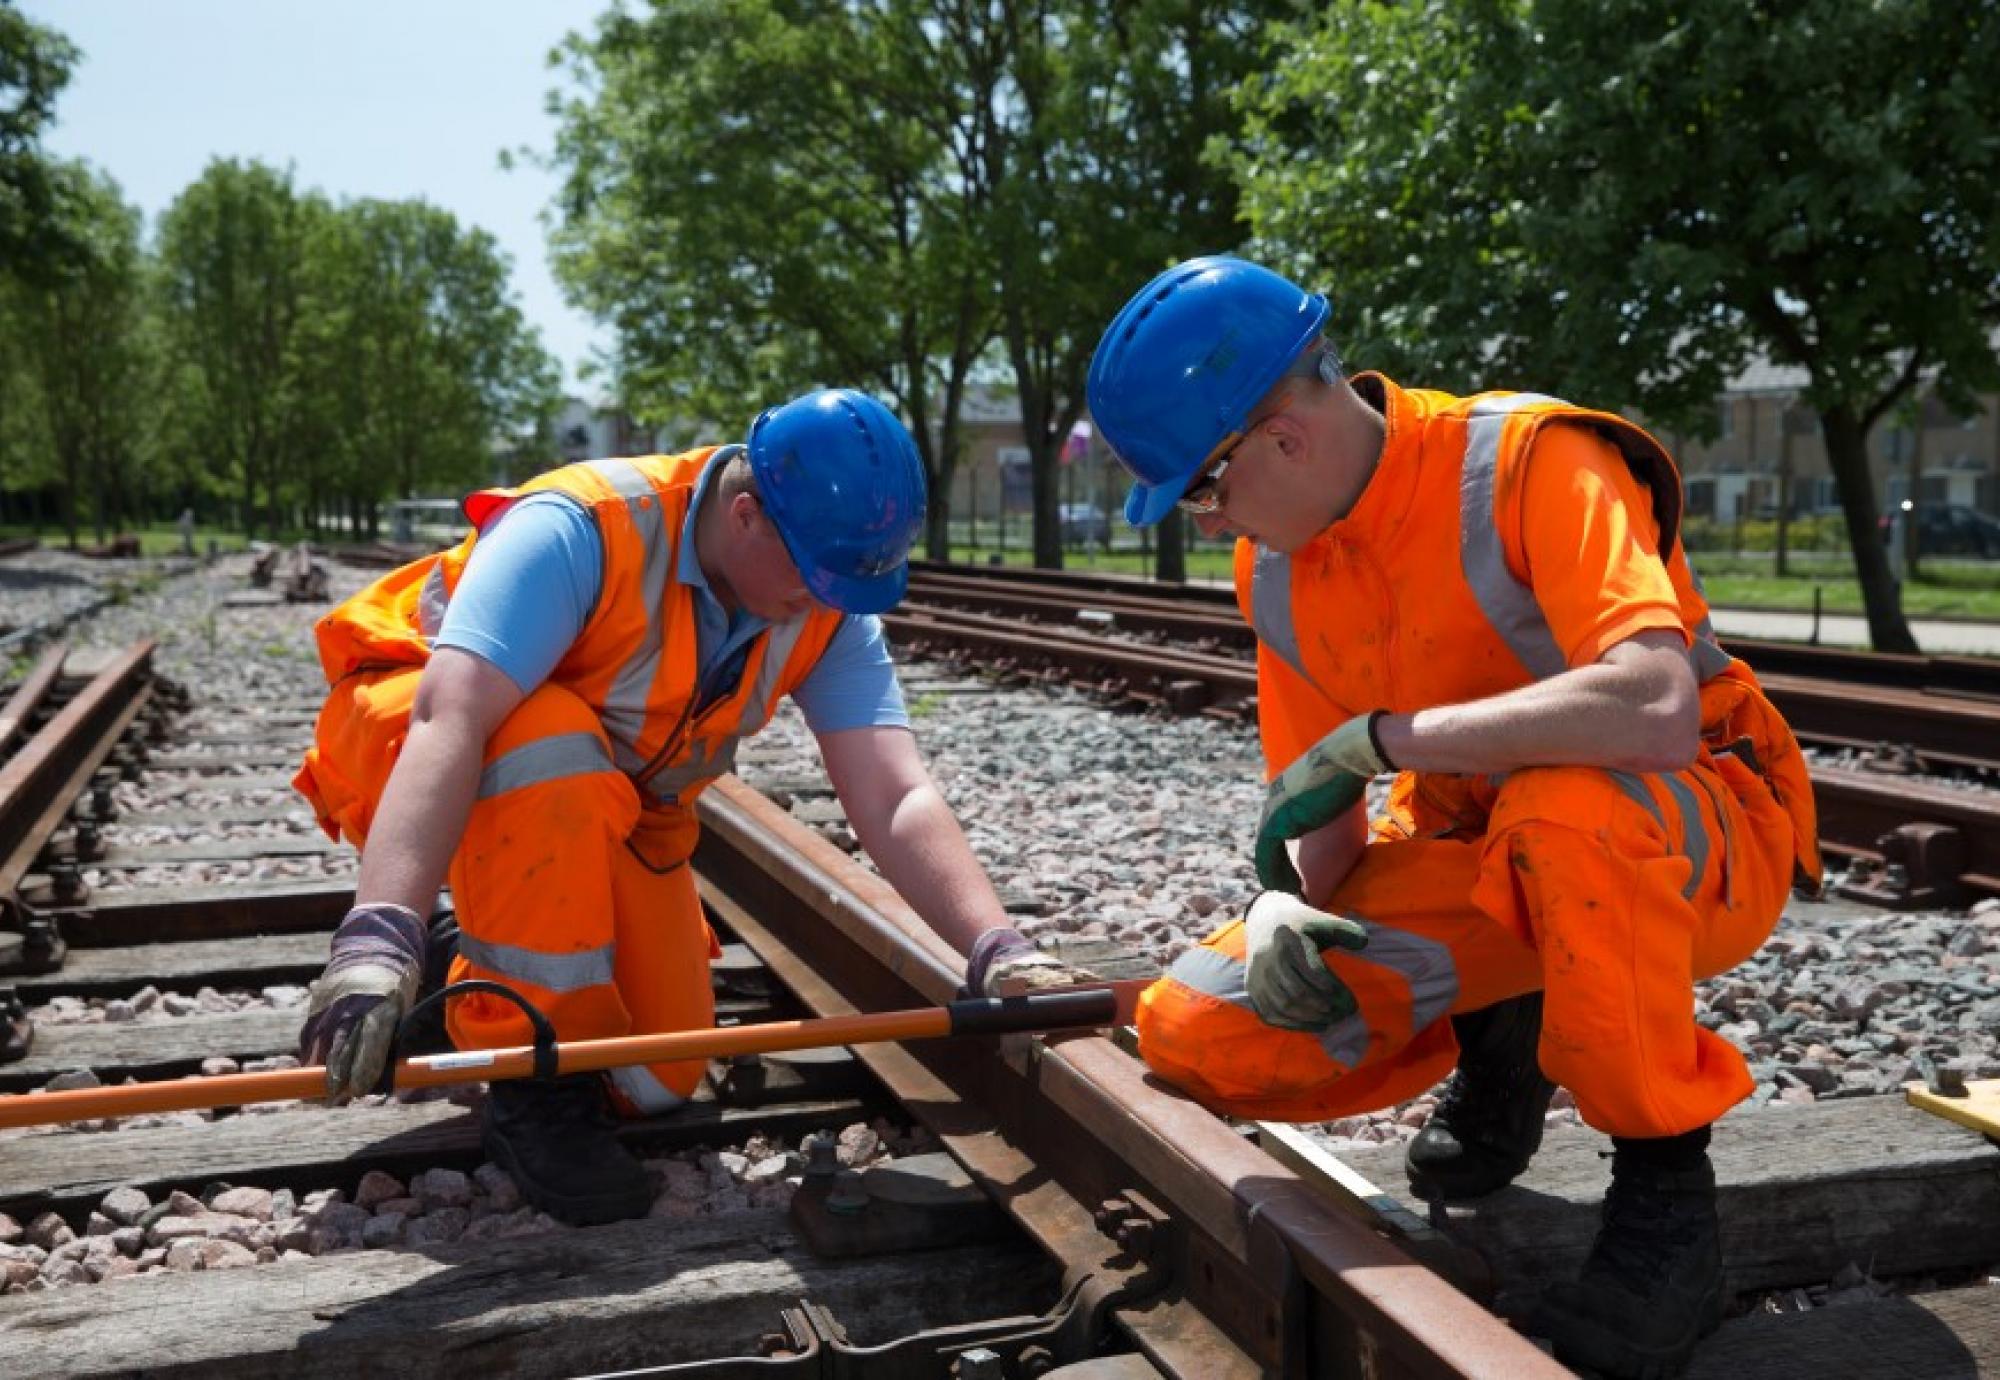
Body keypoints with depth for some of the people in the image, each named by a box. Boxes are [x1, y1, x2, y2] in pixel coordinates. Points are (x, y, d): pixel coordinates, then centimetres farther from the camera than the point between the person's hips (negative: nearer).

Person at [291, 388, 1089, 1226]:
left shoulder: (830, 613, -16)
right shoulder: (578, 529, -34)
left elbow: (896, 800, -22)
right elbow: (450, 718, -44)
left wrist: (998, 950, -37)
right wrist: (379, 939, -56)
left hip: (607, 813, 5)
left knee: (656, 1082, -2)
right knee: (556, 747, -39)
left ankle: (488, 986, 28)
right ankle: (534, 1081, -21)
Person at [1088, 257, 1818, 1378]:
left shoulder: (1530, 460, -23)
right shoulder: (1274, 572, -2)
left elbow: (1654, 709, -40)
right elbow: (1319, 817, 3)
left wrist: (1378, 737, -33)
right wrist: (1285, 908, -20)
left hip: (1698, 835, -5)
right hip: (1478, 862, 6)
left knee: (1565, 807, -42)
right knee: (1195, 1034, -12)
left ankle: (1664, 1188, -18)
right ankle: (1499, 1043, 13)